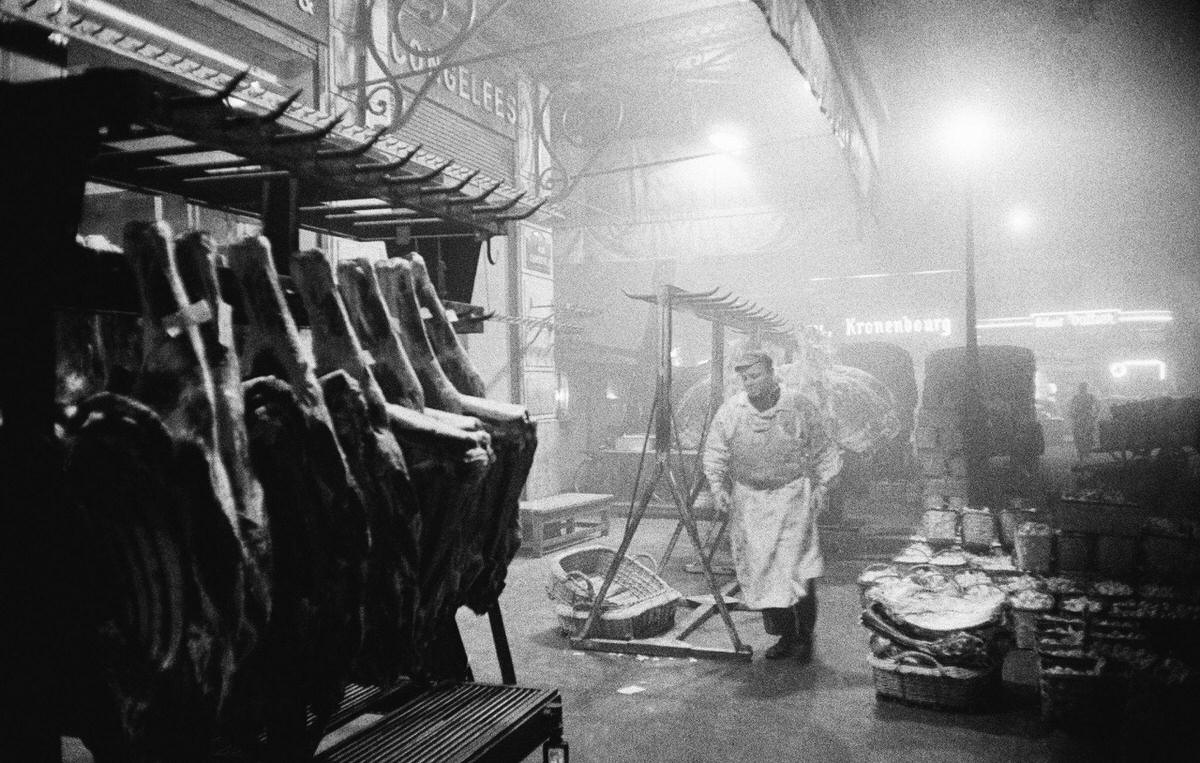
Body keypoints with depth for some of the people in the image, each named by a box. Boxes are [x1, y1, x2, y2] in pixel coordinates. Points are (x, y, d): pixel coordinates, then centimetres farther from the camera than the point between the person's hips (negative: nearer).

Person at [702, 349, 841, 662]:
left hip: (792, 498, -2)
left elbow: (825, 451, 5)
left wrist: (818, 485, -2)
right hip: (749, 502, 3)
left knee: (796, 570, -9)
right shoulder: (730, 410, -1)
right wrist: (718, 487, -6)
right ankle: (785, 636, 20)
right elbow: (714, 454, 5)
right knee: (759, 573, 4)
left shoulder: (800, 406, -5)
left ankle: (805, 635, 11)